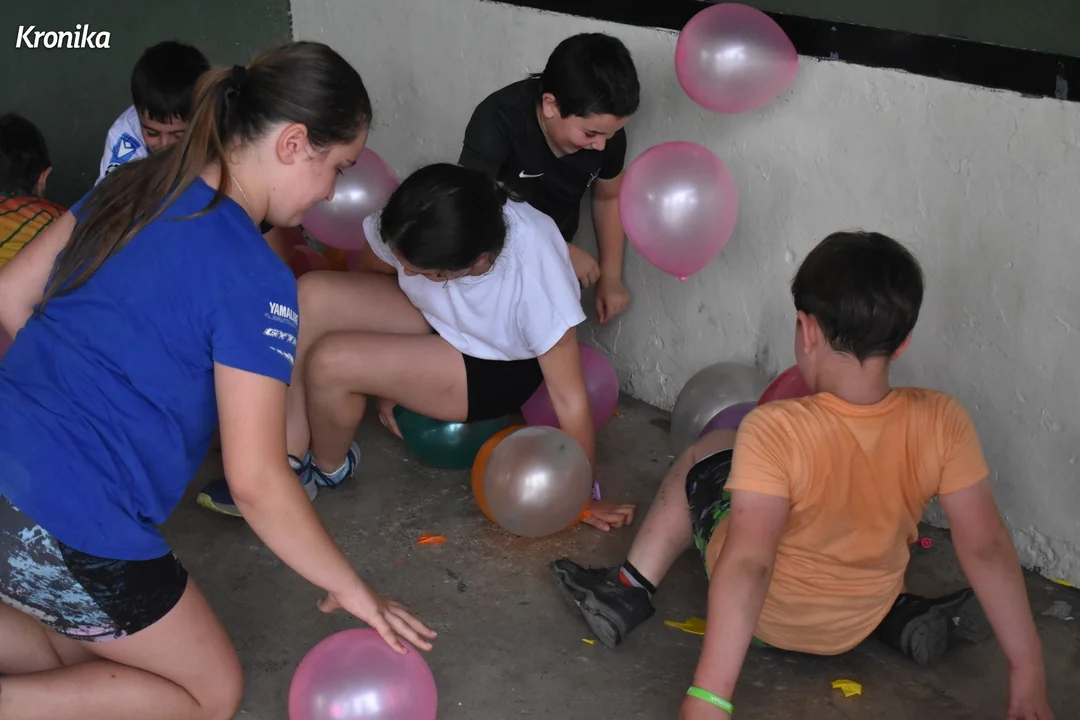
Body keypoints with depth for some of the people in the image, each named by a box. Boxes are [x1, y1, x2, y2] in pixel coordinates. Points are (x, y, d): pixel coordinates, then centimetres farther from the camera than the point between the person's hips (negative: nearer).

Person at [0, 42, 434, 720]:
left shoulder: (135, 183, 6)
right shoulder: (256, 281, -17)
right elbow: (258, 482, -17)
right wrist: (352, 589, -4)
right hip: (74, 528, -8)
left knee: (77, 650, 29)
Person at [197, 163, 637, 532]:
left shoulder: (537, 273, -38)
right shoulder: (412, 227, -26)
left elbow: (570, 400, -28)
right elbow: (370, 275, -2)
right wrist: (383, 380, 5)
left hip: (497, 370, -5)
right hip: (435, 318, 5)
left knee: (330, 362, -24)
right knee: (311, 296, -20)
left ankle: (330, 468, 8)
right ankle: (292, 460, -10)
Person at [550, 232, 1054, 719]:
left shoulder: (775, 431, -33)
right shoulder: (942, 423, -22)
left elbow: (747, 564, -38)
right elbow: (987, 547, -18)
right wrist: (1028, 672, -10)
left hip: (765, 617, -2)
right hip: (862, 620, 3)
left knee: (707, 454, 18)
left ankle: (629, 594, 22)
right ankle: (902, 617, 19)